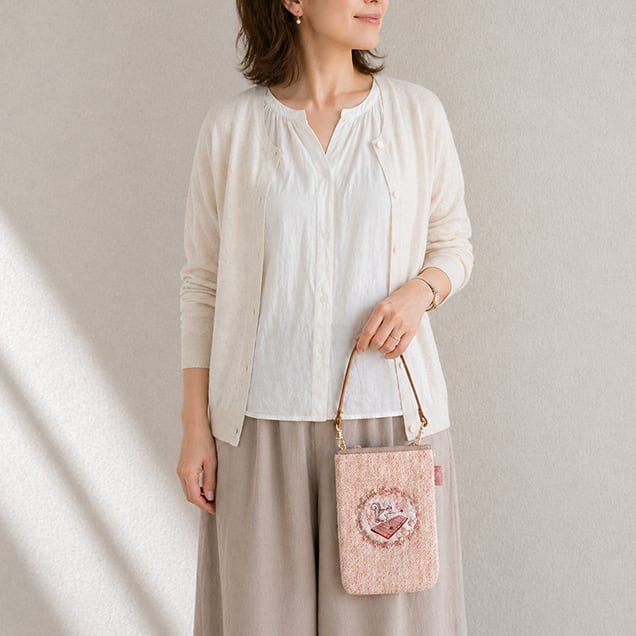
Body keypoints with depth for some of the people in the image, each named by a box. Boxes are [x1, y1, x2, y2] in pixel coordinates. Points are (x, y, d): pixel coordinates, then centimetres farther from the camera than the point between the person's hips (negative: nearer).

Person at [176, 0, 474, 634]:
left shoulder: (417, 112, 2)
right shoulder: (231, 126, 0)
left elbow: (453, 244, 11)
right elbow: (203, 281, 4)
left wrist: (420, 290, -12)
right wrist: (194, 427, 1)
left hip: (388, 412, 1)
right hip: (265, 420, 0)